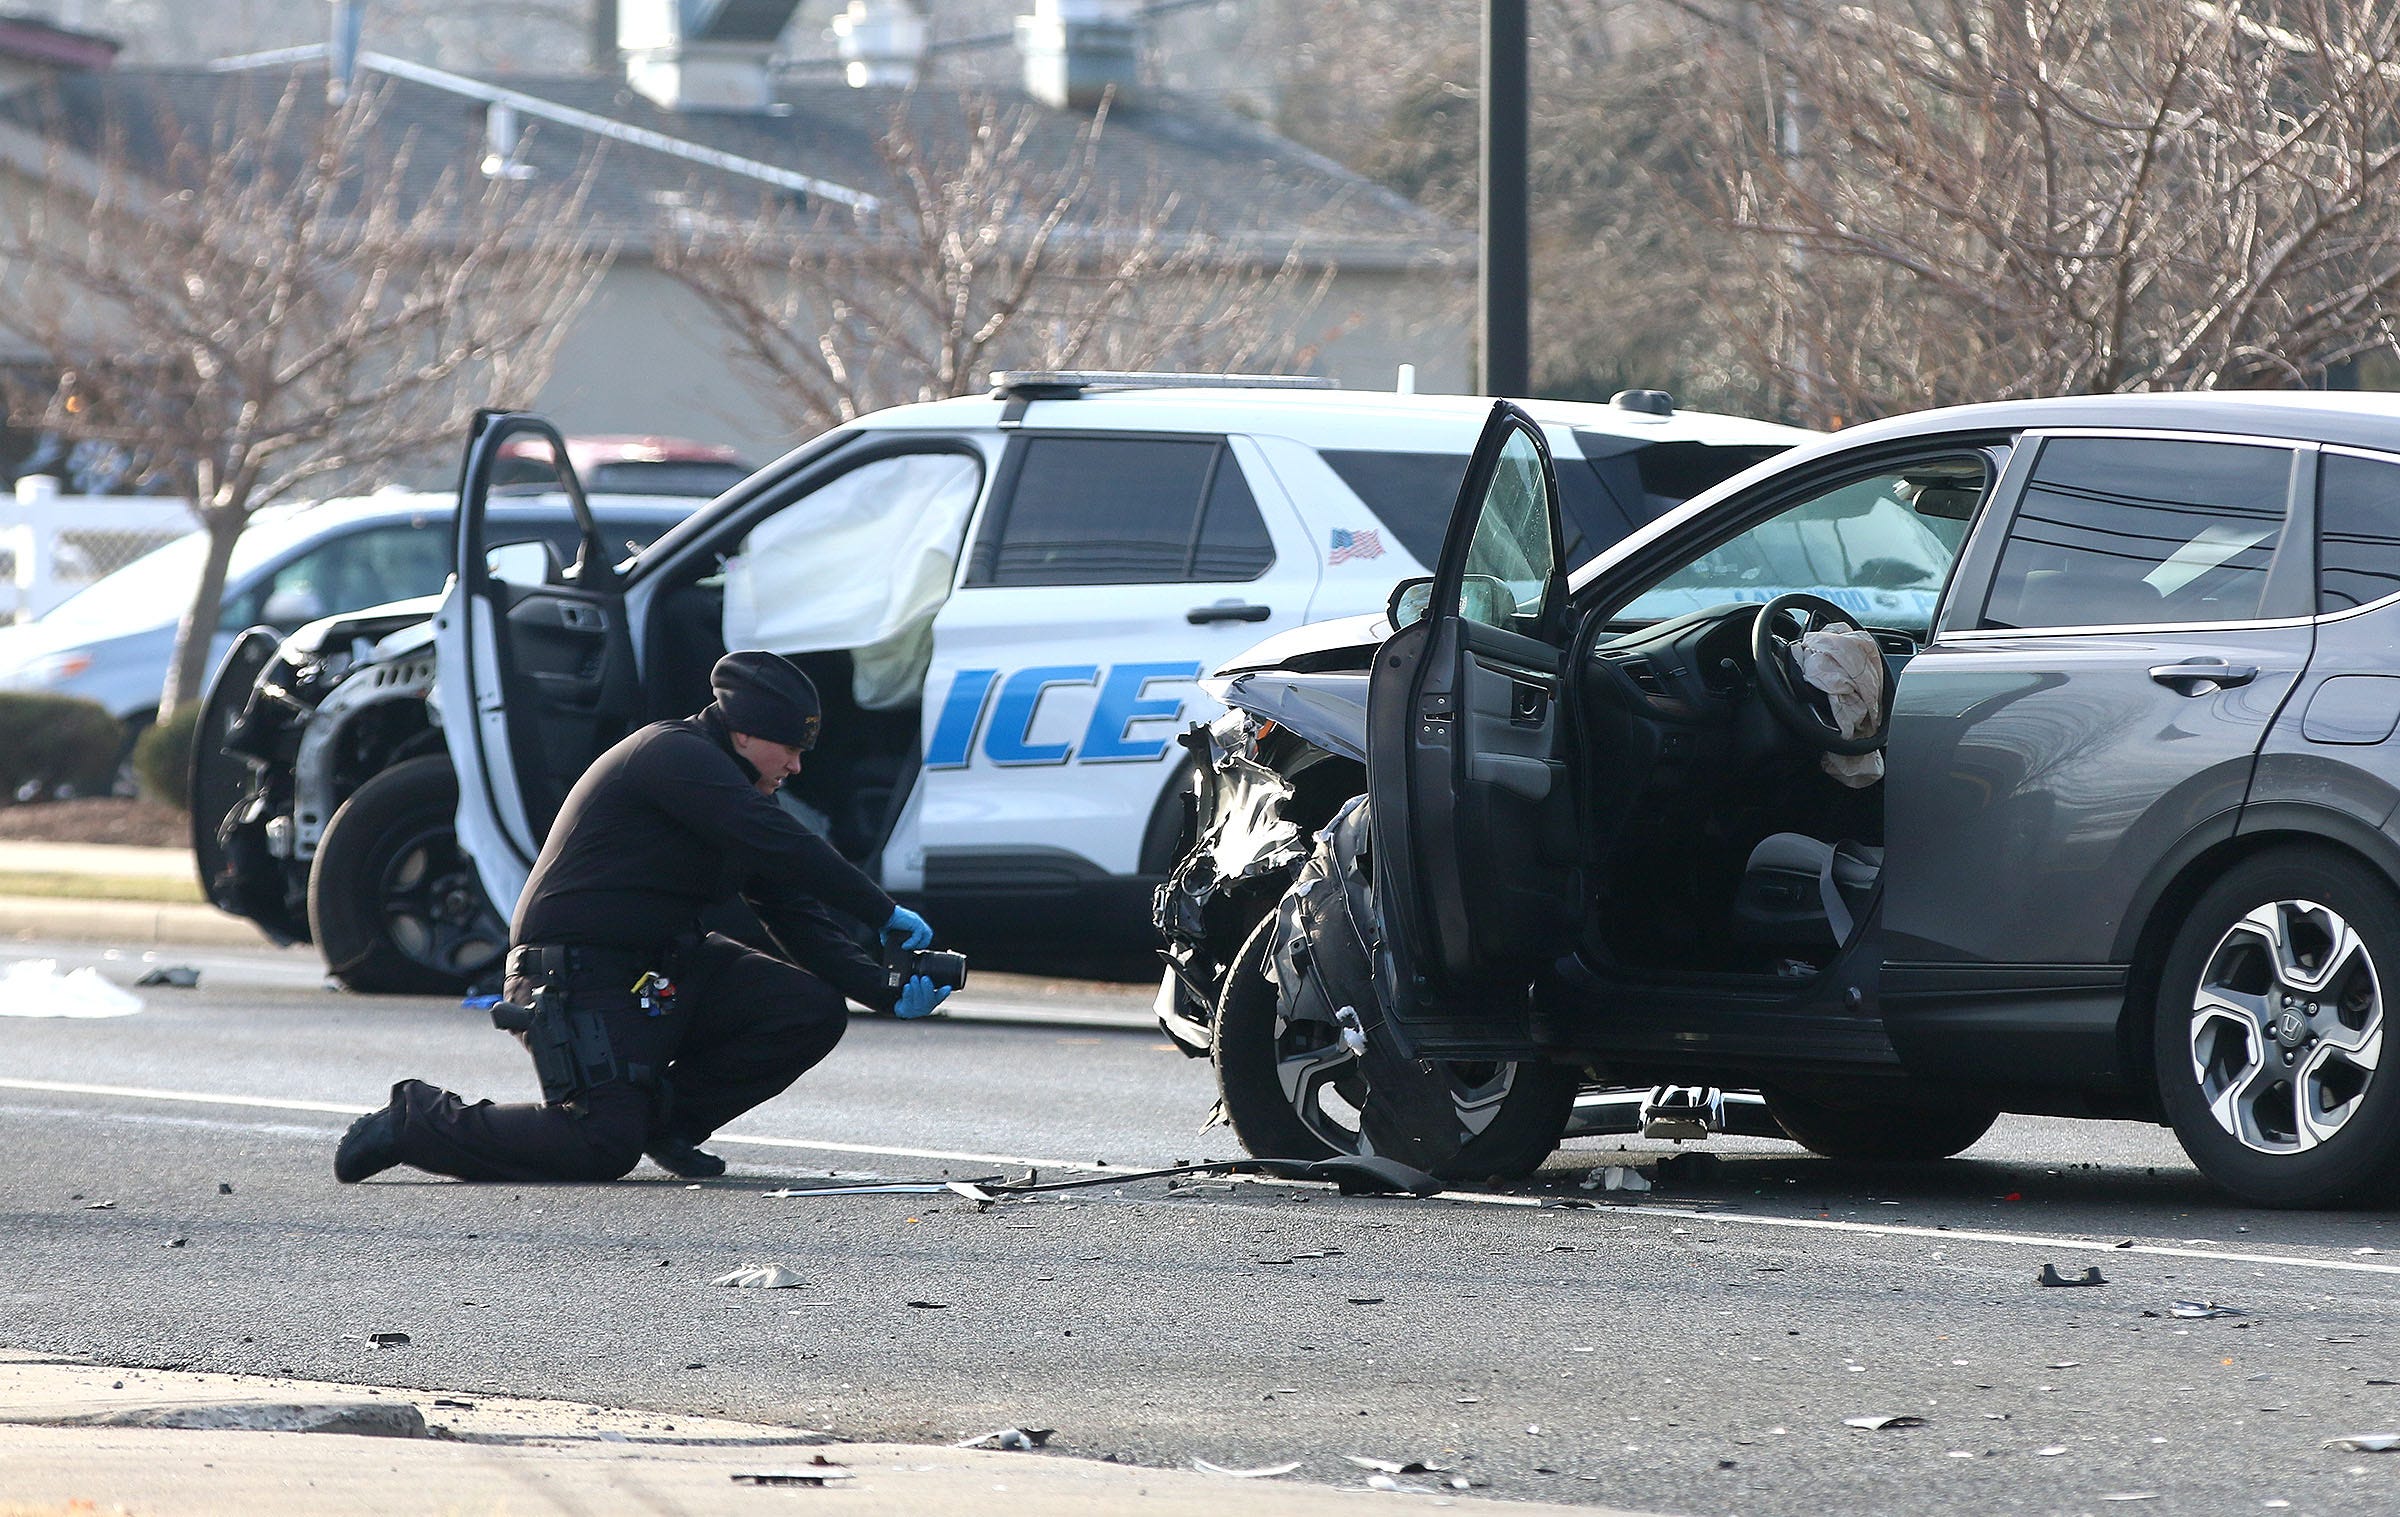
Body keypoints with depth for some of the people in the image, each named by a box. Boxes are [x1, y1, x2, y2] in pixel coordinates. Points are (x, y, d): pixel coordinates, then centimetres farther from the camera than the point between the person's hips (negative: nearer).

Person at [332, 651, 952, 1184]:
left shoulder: (733, 792, 15)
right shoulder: (674, 756, -14)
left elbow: (797, 915, 12)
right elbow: (785, 850, -23)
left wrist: (886, 990, -2)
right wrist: (885, 914, -18)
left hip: (664, 973, 9)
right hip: (578, 982, -9)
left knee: (815, 1010, -5)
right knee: (605, 1146, -23)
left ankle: (667, 1118, 7)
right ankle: (415, 1122, -3)